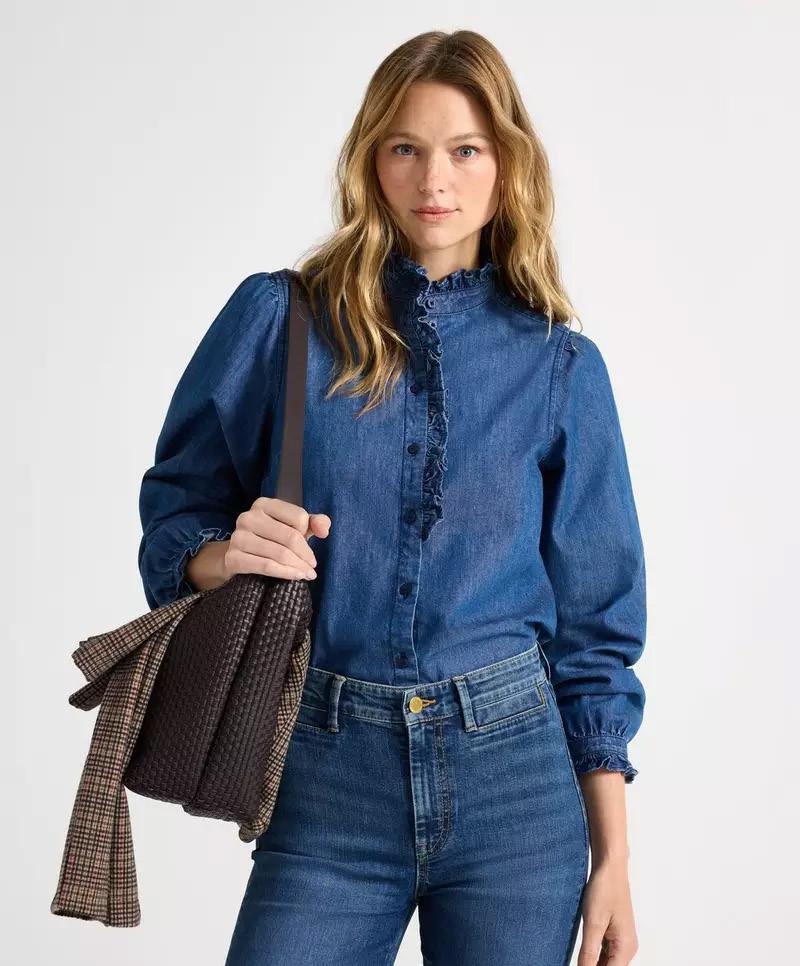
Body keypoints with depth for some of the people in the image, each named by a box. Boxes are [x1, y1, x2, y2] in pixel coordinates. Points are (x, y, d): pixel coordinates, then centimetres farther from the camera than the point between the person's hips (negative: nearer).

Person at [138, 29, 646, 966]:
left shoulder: (560, 364, 3)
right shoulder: (278, 318, 0)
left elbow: (593, 624, 6)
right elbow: (174, 517, 6)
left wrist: (613, 856, 4)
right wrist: (226, 556, -18)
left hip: (517, 775, 1)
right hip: (327, 782, -1)